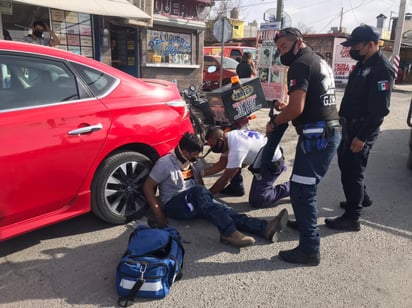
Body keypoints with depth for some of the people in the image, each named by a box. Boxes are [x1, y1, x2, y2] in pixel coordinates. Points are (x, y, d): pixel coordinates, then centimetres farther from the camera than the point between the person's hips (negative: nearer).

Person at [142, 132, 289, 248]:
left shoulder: (192, 162, 10)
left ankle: (265, 228, -43)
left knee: (222, 208, -24)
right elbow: (148, 186, -9)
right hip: (174, 204, -5)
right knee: (198, 191, -37)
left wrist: (206, 199, 6)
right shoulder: (165, 163, -10)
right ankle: (229, 232, -47)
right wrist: (158, 212, -17)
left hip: (196, 204, 6)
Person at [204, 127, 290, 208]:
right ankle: (236, 188, 21)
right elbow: (220, 165, 6)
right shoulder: (229, 137, -5)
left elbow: (225, 179, -25)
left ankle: (290, 188, 0)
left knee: (256, 201, -12)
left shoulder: (236, 149, -33)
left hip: (273, 163, -9)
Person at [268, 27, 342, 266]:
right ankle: (306, 223, 39)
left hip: (317, 135, -10)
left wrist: (274, 123, -7)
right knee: (306, 186, 23)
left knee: (301, 190, -7)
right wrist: (287, 108, 17)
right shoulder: (319, 61, 20)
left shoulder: (300, 64, -11)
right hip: (330, 130, 10)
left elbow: (297, 108, -23)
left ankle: (310, 250, 0)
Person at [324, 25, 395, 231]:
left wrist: (363, 136, -24)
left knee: (352, 171, -5)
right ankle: (362, 198, 41)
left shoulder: (382, 69, -18)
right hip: (350, 126, 10)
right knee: (345, 164, 21)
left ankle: (351, 218, 7)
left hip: (362, 130, -10)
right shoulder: (363, 64, 12)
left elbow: (380, 109, -23)